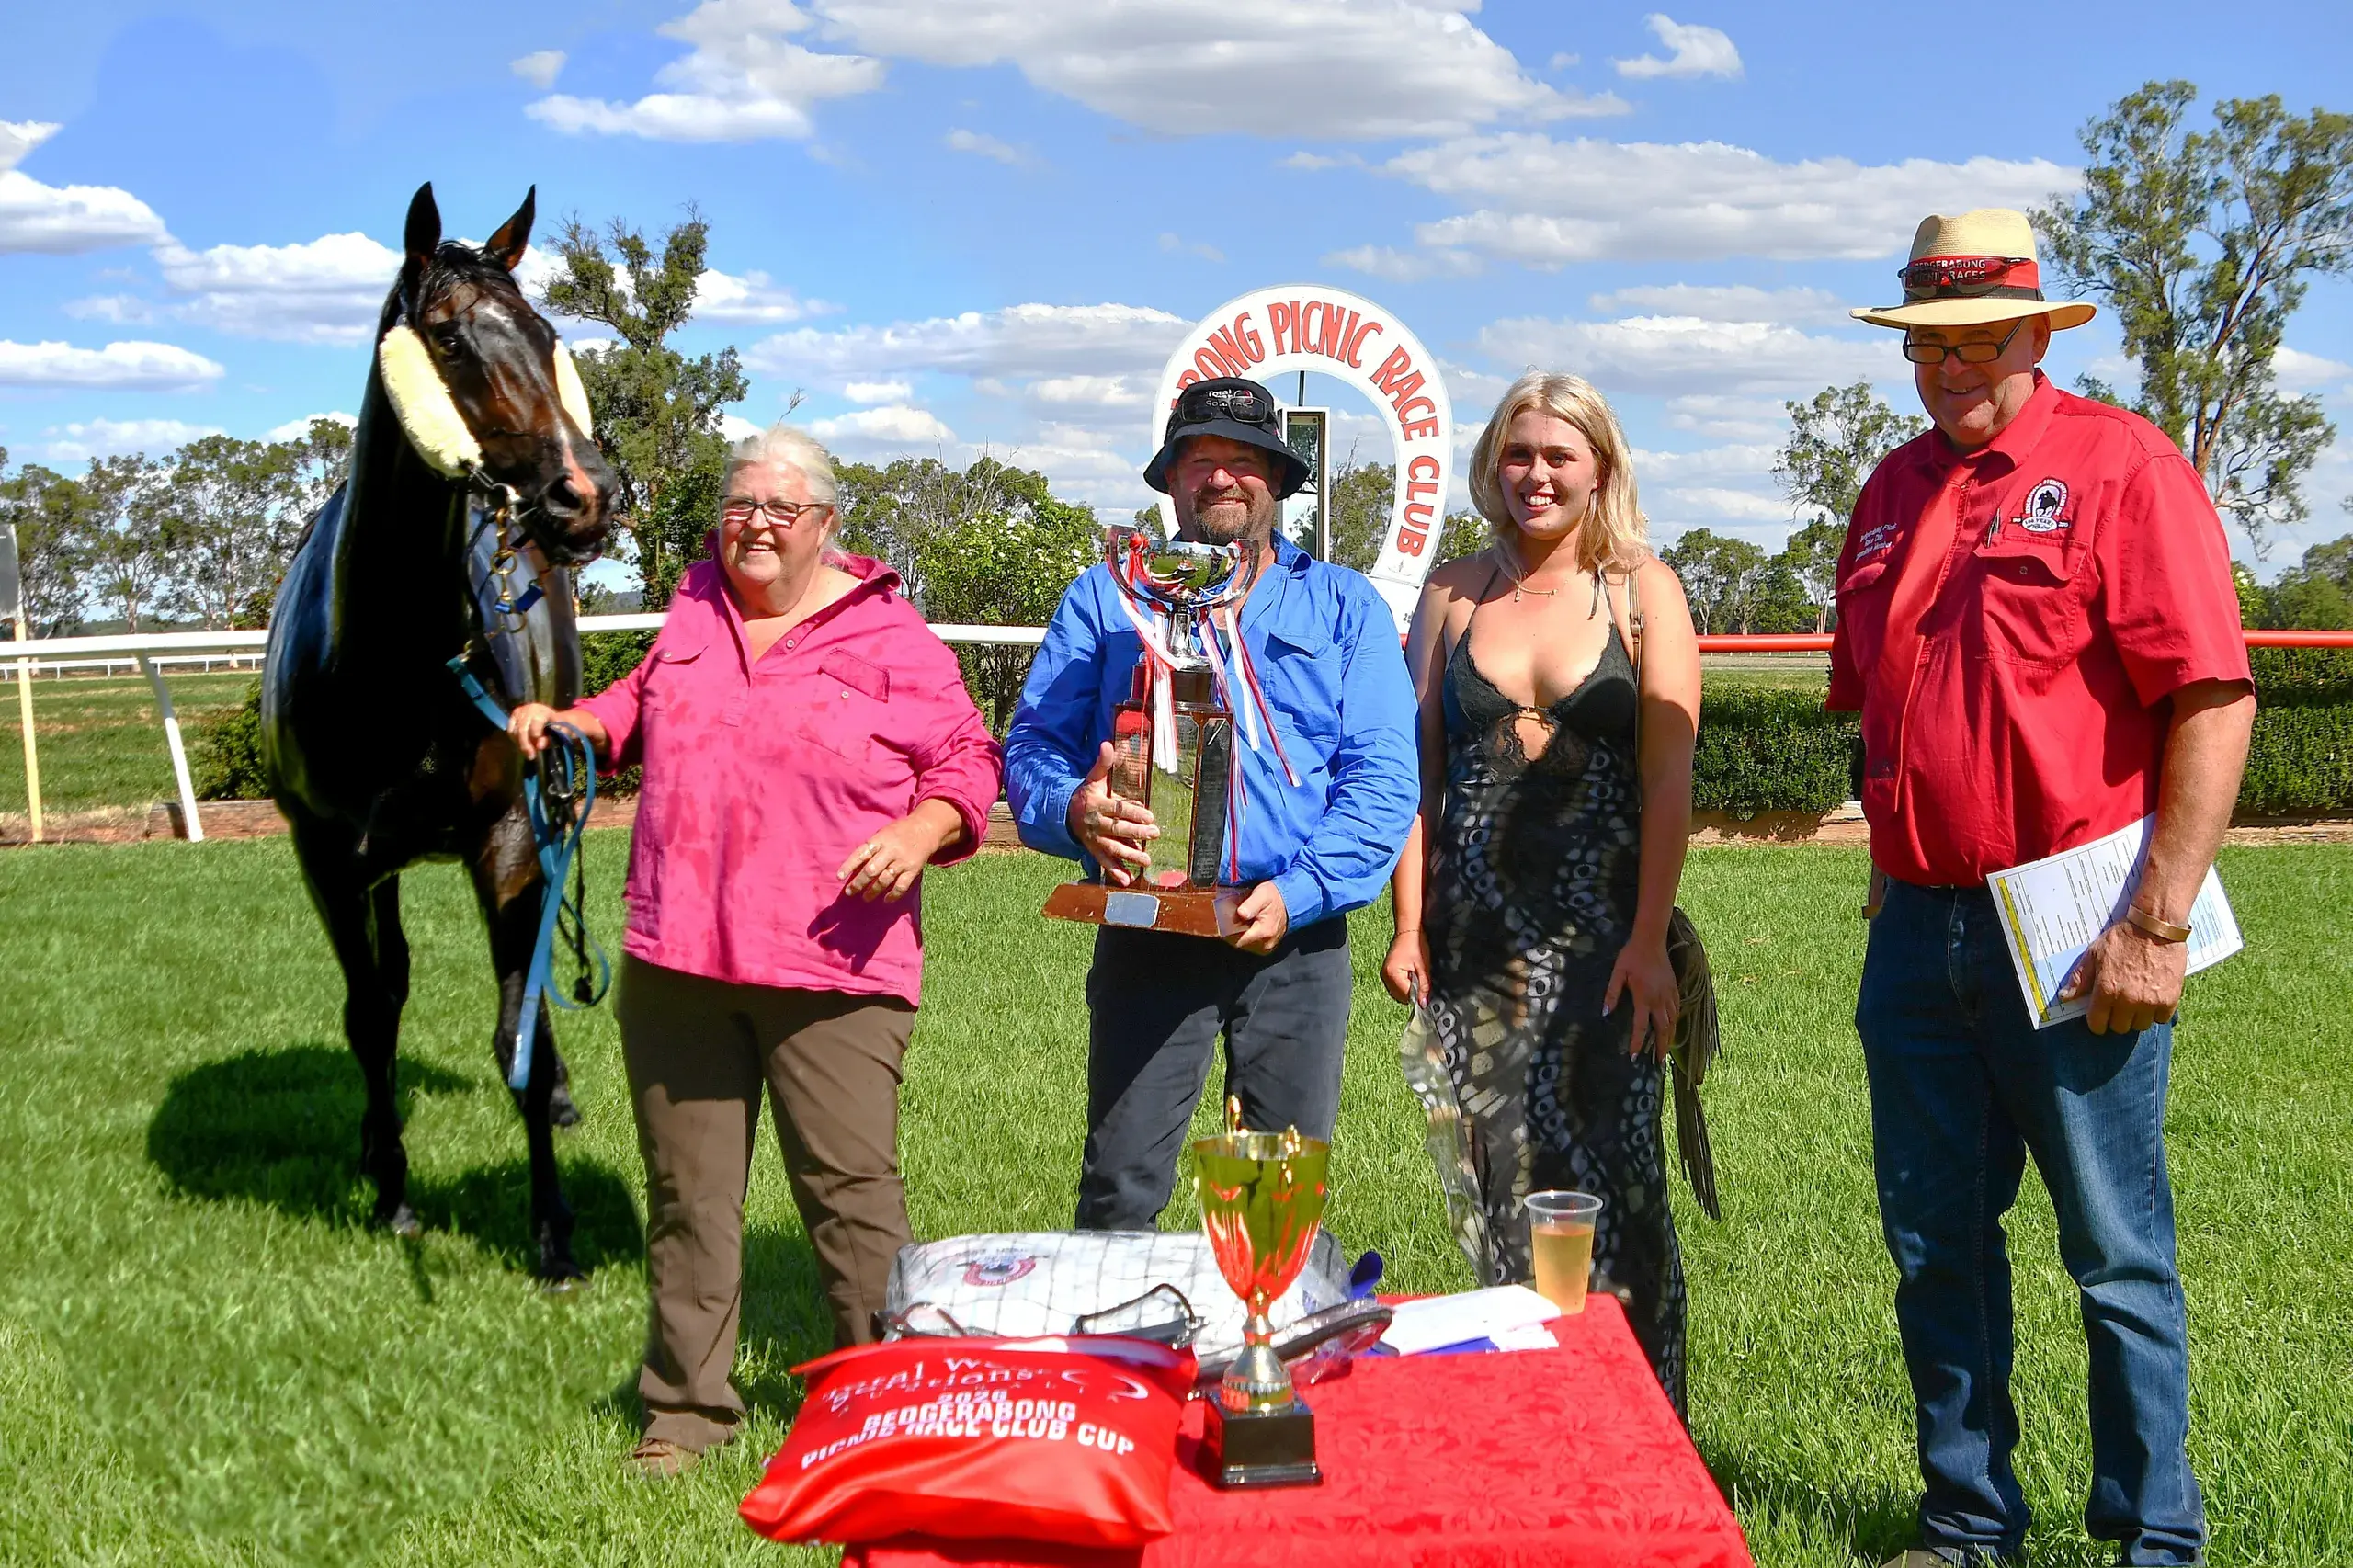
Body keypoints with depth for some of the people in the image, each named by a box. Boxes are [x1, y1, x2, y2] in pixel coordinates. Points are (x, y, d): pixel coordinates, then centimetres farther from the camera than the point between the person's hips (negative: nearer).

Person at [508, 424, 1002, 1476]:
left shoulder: (887, 638, 0)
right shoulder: (694, 612, 15)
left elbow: (966, 760, 0)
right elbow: (642, 705, 34)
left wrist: (919, 833, -17)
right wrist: (572, 723, 17)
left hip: (832, 973, -5)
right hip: (676, 961, 5)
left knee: (852, 1193, -5)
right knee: (688, 1192, 10)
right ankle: (686, 1406, 21)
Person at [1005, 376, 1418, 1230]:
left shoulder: (1344, 606, 11)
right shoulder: (1104, 597, 13)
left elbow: (1383, 777, 2)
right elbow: (1032, 745, 6)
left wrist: (1300, 891, -13)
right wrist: (1074, 809, -18)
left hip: (1295, 937, 1)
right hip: (1148, 930, 0)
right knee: (1120, 1187, -3)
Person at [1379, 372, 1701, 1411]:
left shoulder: (1642, 589, 3)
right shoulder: (1454, 593, 11)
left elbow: (1669, 778, -3)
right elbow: (1418, 768, 10)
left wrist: (1649, 939, -10)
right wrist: (1408, 924, 3)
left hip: (1602, 934, -3)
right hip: (1476, 936, 3)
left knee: (1606, 1176, -7)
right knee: (1501, 1183, 6)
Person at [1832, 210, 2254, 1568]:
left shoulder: (2121, 464, -8)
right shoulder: (1893, 494, 13)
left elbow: (2216, 703, -14)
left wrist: (2158, 924, -17)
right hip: (1920, 932, 6)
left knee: (2118, 1251, 3)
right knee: (1936, 1245, 13)